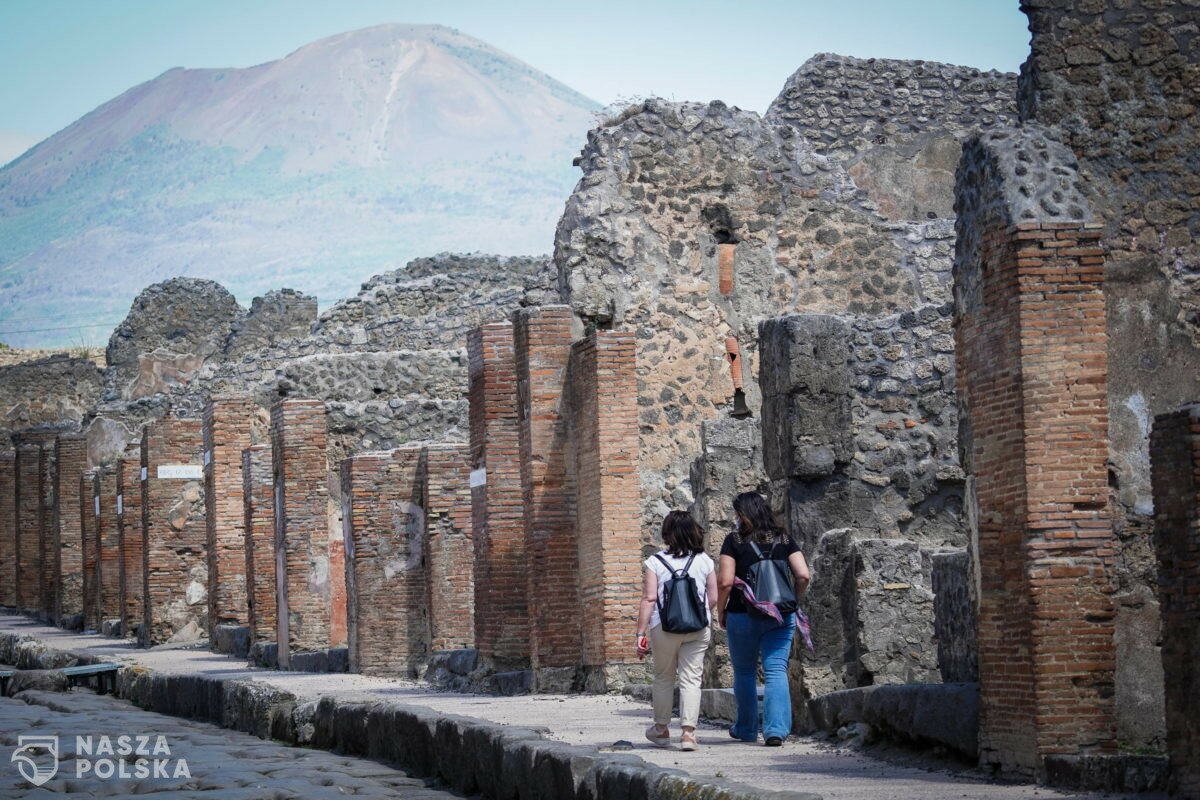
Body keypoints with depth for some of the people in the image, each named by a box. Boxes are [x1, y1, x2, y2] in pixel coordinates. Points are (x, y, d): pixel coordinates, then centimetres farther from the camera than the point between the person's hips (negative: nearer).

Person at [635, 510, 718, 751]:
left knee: (663, 677, 15)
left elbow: (649, 599, -8)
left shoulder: (656, 561, -4)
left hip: (664, 626, -1)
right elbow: (713, 598, 4)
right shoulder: (705, 561, 3)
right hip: (698, 628, 1)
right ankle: (688, 731, -8)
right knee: (691, 679, 2)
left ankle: (661, 729, 26)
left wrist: (641, 633, -6)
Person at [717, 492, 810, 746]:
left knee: (744, 673, 14)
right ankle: (776, 730, -13)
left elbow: (725, 581, -10)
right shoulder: (784, 539, 4)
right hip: (781, 617, 2)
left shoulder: (734, 541, -5)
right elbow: (803, 576, -2)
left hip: (743, 616, -2)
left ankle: (746, 728, 24)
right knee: (777, 671, -1)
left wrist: (720, 611, 3)